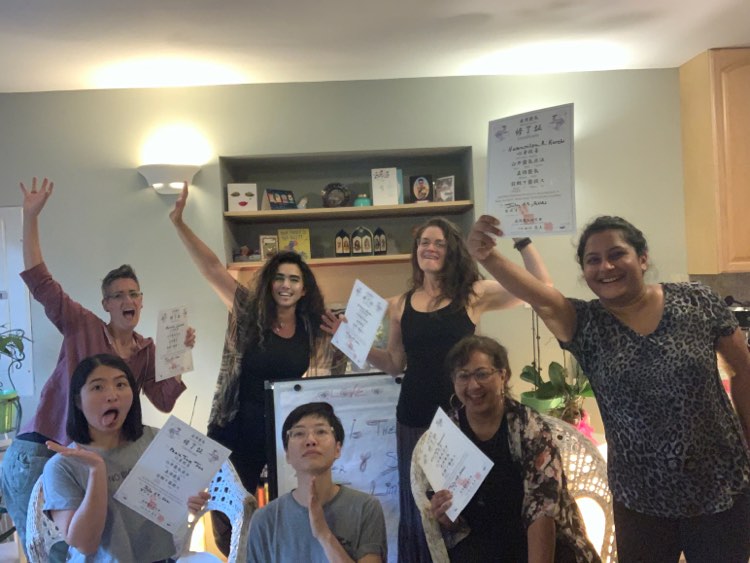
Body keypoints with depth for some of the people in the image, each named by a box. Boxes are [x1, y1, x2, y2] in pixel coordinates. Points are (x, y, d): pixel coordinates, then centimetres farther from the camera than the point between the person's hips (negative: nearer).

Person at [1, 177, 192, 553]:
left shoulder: (147, 351, 5)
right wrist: (30, 216, -20)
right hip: (39, 450, -4)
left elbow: (165, 402, -1)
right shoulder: (82, 327, -5)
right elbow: (38, 280, -14)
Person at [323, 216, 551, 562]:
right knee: (418, 504, 14)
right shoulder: (400, 305, 7)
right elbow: (394, 364, 11)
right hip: (415, 416, 3)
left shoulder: (472, 294, -1)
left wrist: (522, 240, -12)